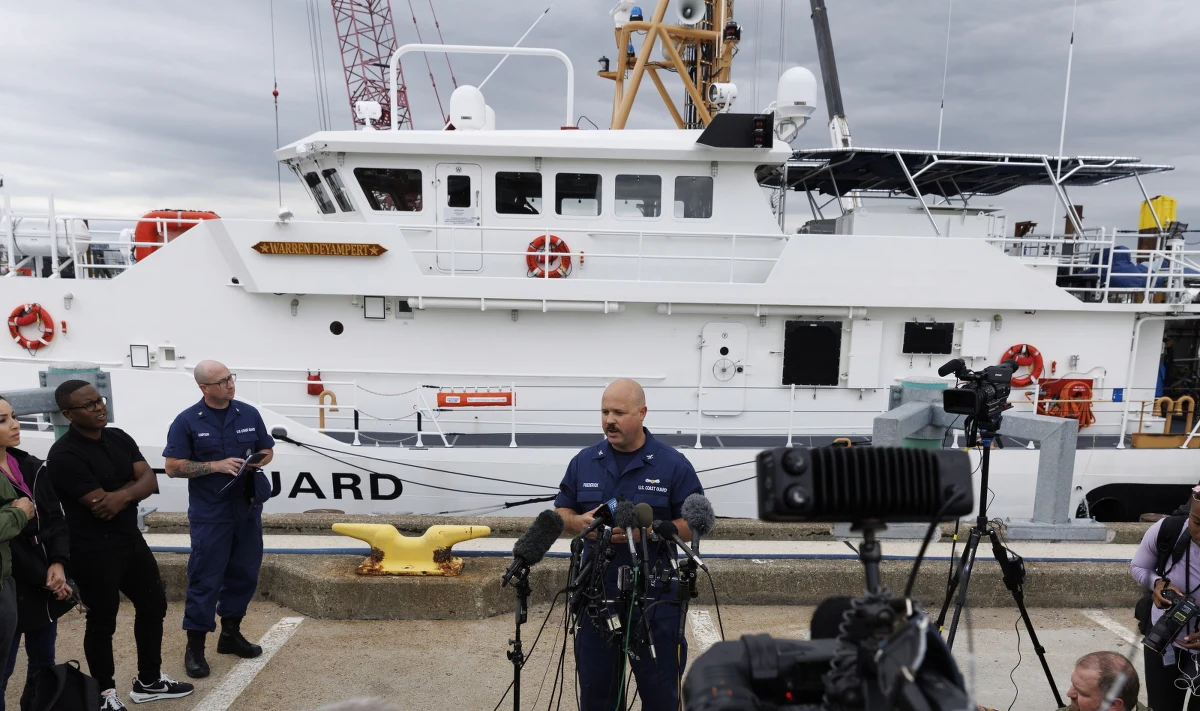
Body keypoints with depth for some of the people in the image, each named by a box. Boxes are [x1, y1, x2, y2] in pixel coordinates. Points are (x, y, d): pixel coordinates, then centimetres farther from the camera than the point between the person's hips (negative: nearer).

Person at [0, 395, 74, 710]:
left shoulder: (33, 467, 6)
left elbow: (56, 519, 5)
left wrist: (58, 564, -10)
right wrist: (43, 578, -11)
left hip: (45, 584, 6)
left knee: (44, 660, 16)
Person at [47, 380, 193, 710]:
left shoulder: (118, 438, 3)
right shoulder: (65, 456, -20)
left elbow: (150, 481, -4)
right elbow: (100, 505, -24)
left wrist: (122, 494, -23)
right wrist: (133, 486, -9)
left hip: (131, 540, 8)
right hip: (93, 552, -8)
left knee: (153, 605, 16)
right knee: (102, 622, 7)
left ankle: (149, 681, 33)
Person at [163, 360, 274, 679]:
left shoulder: (249, 414, 4)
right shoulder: (187, 421, -7)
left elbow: (267, 450, 12)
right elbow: (173, 467, -8)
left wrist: (256, 462, -10)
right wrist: (216, 466, -18)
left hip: (248, 509, 4)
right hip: (210, 514, -4)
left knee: (244, 574, 12)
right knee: (205, 579, 0)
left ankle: (230, 634, 28)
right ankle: (195, 646, 13)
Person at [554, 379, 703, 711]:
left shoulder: (674, 465, -7)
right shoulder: (584, 462, 4)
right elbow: (561, 513, 10)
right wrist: (578, 522, -13)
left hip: (655, 597, -3)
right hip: (596, 593, 3)